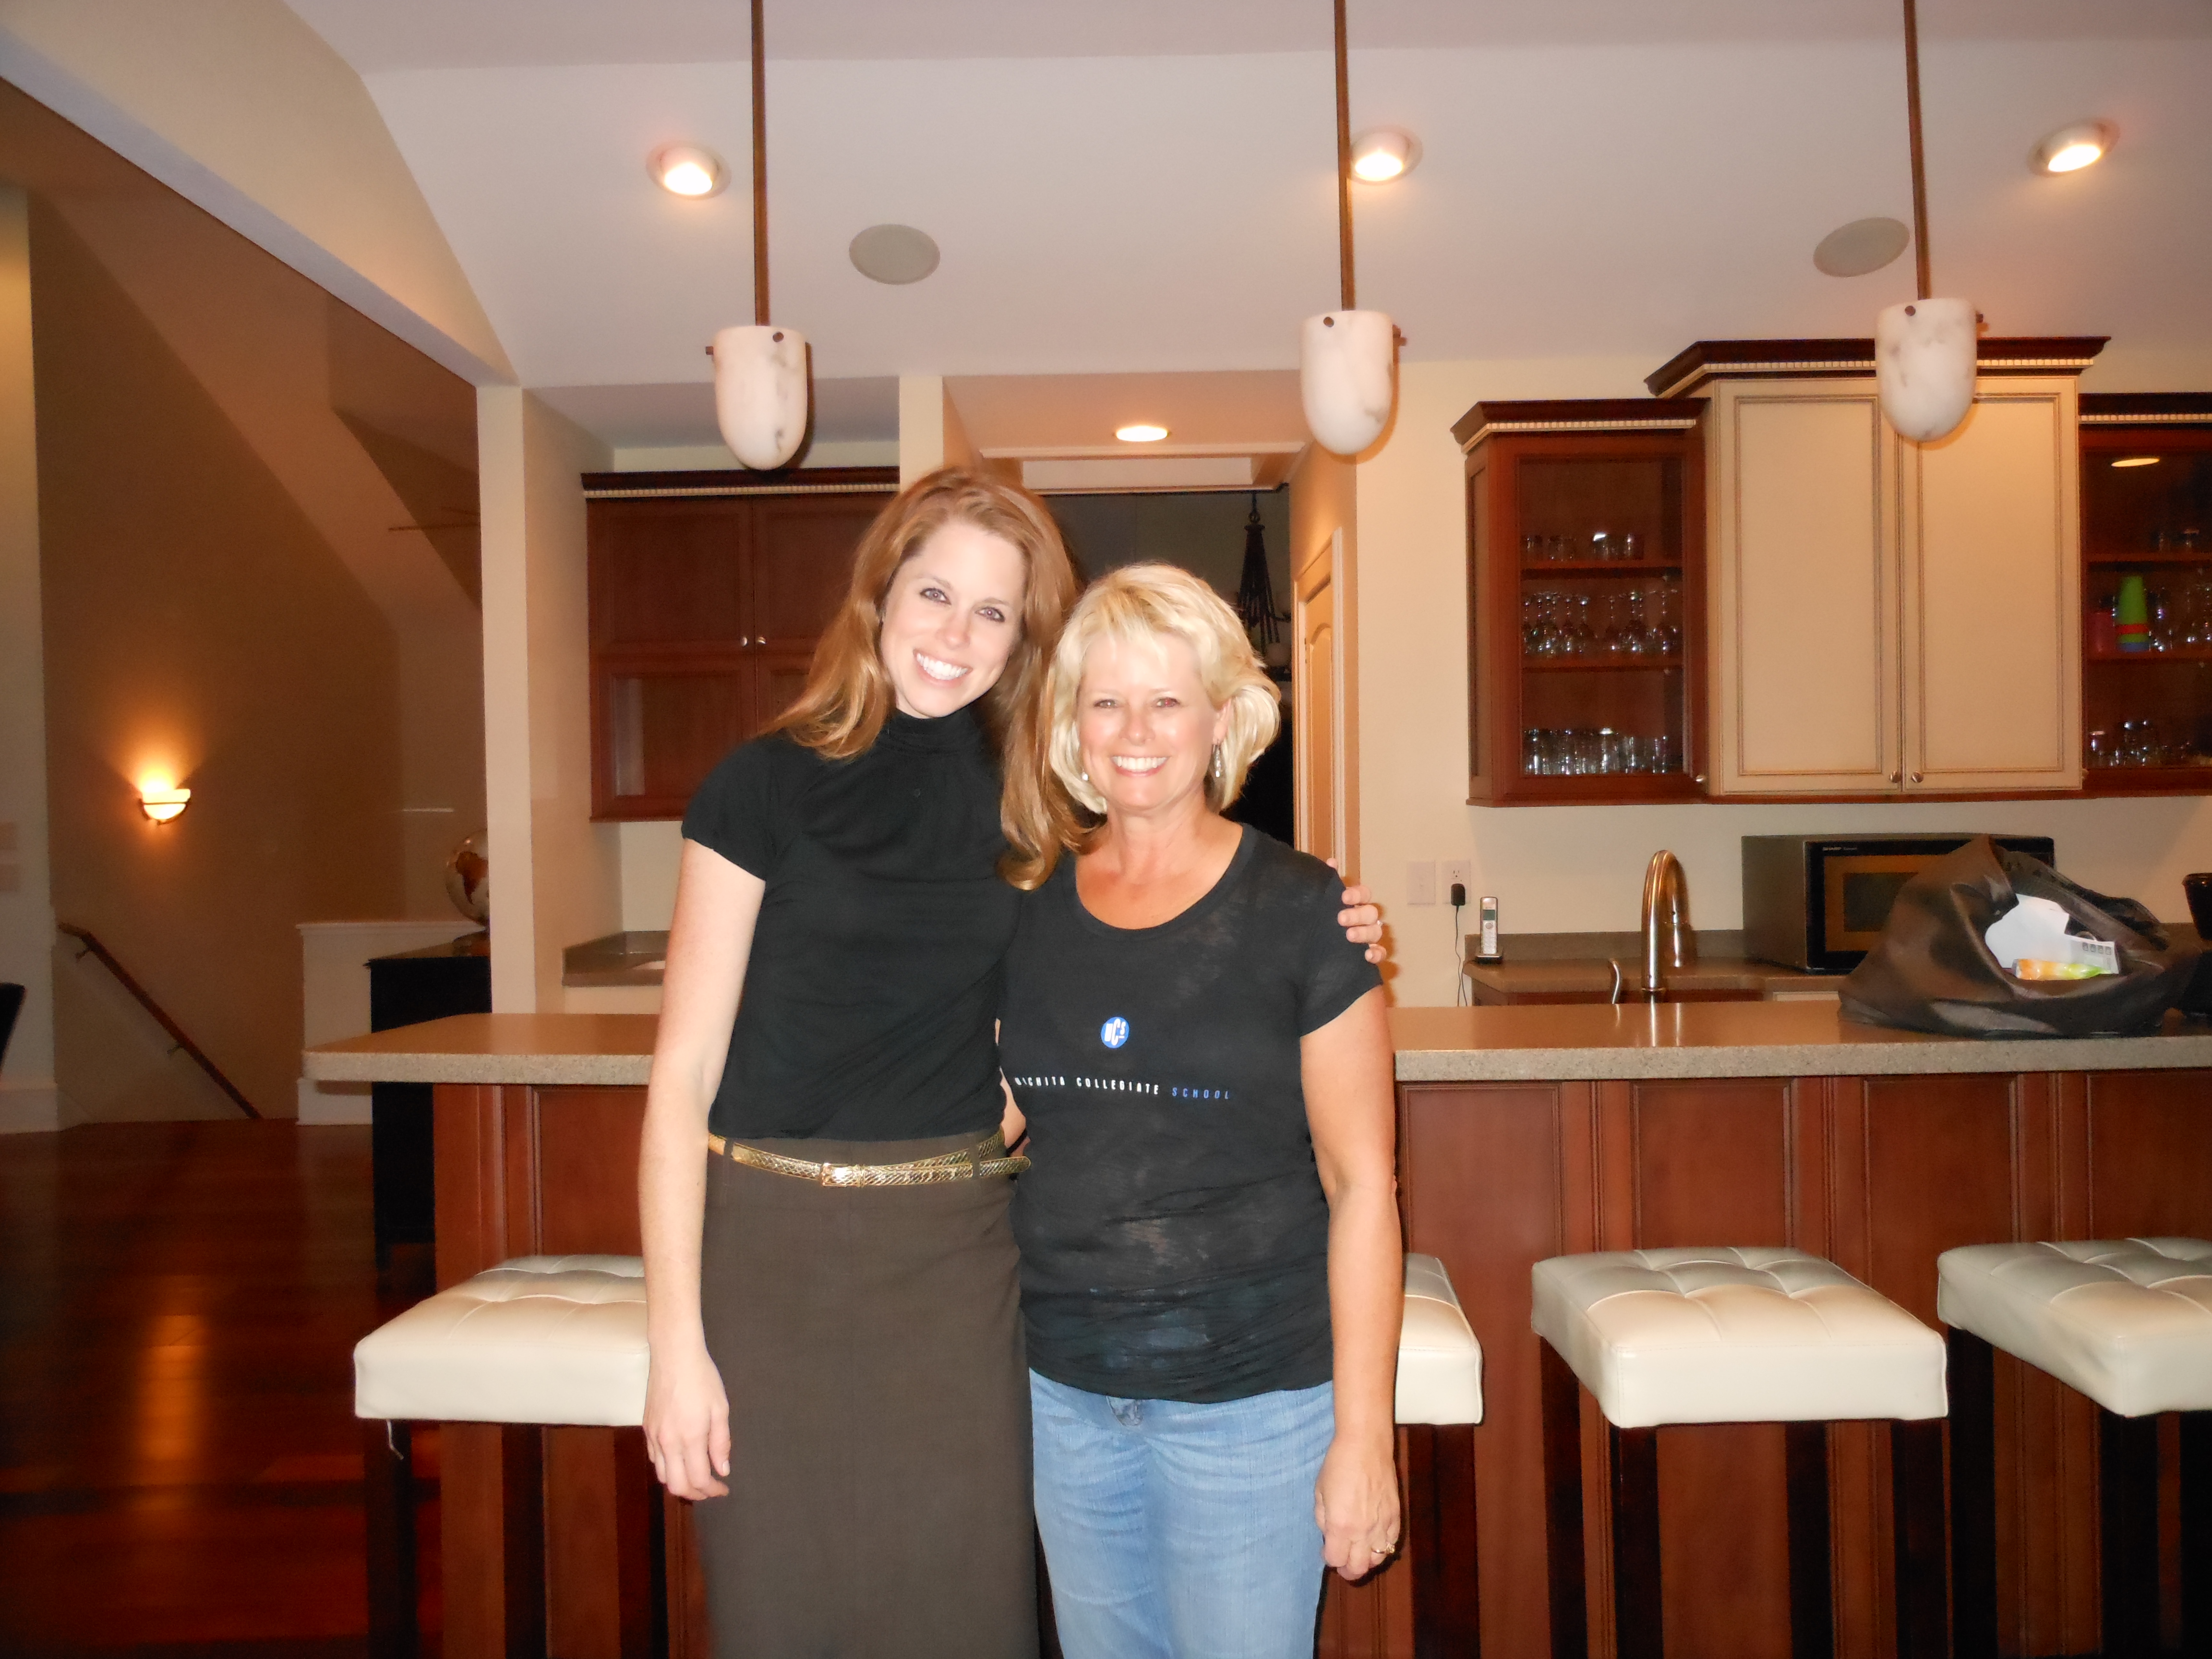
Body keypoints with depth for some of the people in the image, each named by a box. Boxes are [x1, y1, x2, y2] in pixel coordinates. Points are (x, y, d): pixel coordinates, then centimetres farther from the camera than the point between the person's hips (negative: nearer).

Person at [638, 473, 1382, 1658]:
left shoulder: (1024, 812, 4)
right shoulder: (769, 785, -6)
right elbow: (685, 1075, -6)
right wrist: (676, 1341, -11)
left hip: (959, 1262, 3)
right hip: (775, 1256, -2)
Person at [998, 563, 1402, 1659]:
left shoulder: (1302, 911, -9)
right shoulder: (1027, 909, 2)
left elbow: (1361, 1186, -8)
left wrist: (1363, 1436, -9)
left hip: (1252, 1395, -3)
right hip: (1063, 1388, 4)